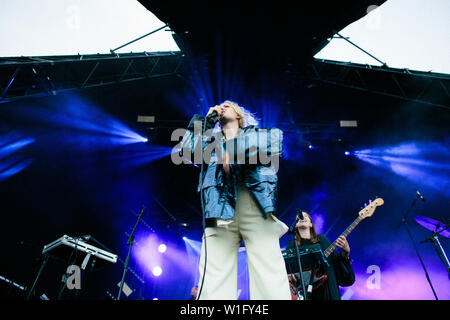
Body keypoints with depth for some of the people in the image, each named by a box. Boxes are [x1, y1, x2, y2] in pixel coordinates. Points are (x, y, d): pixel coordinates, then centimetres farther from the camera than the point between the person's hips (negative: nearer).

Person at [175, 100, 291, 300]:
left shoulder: (256, 133, 28)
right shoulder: (212, 142, 34)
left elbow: (276, 137, 5)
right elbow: (186, 149, 17)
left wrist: (235, 150, -1)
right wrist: (206, 119, 23)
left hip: (256, 203, -1)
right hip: (220, 208, 2)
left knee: (270, 279, -16)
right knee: (214, 282, -12)